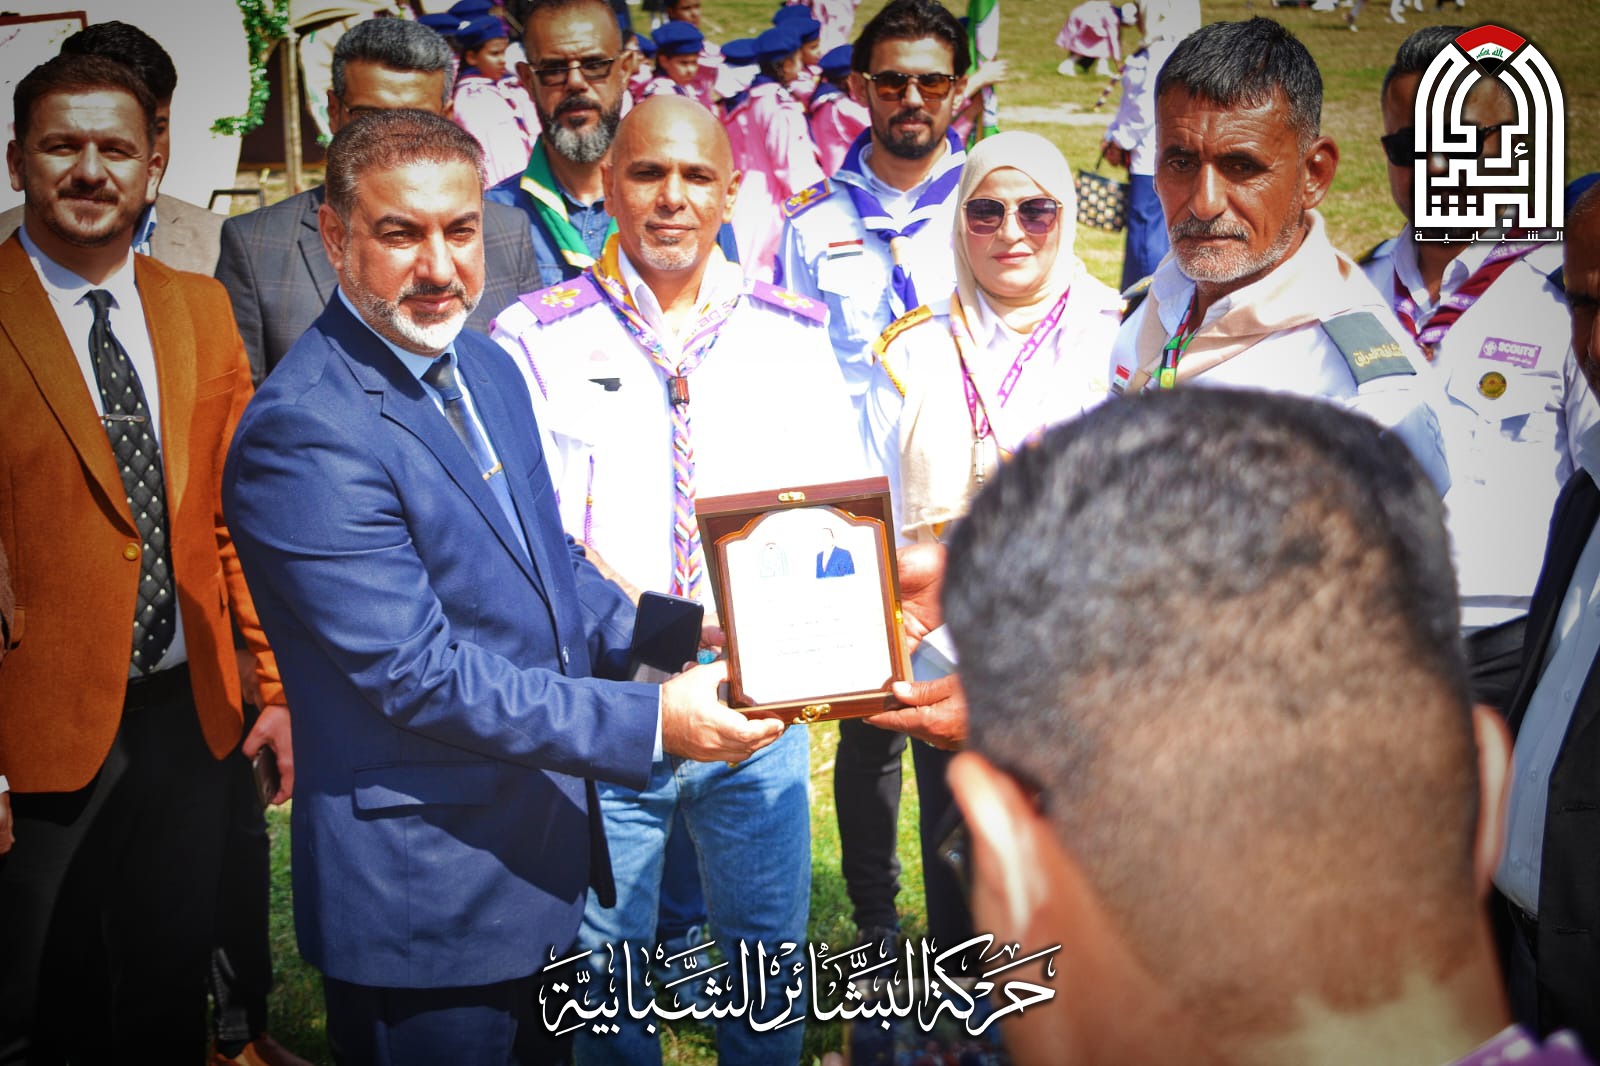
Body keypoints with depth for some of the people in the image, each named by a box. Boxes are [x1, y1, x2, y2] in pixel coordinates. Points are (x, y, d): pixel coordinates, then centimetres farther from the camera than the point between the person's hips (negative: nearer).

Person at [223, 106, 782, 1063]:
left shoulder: (485, 365, 6)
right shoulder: (305, 432, -24)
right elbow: (420, 677, -25)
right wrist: (649, 722, -24)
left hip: (545, 850, 8)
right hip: (424, 896, -8)